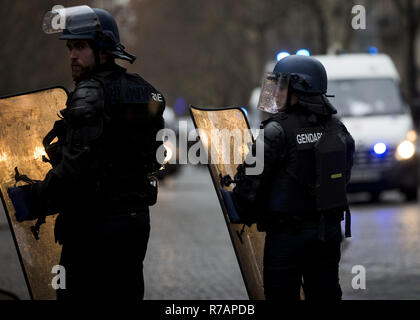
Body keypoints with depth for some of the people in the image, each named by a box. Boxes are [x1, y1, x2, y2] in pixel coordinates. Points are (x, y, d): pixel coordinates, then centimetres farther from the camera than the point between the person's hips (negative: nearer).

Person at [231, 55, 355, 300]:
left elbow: (250, 180, -14)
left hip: (288, 234, -6)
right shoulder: (336, 128, 5)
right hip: (330, 229, 6)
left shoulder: (278, 132, -15)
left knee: (282, 295, 2)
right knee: (326, 294, 14)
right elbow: (344, 176, 12)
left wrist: (246, 214, 4)